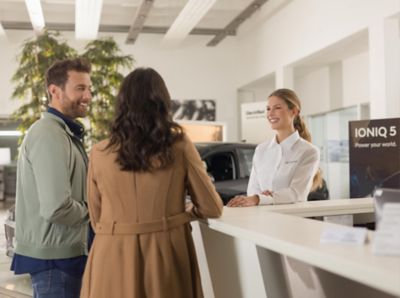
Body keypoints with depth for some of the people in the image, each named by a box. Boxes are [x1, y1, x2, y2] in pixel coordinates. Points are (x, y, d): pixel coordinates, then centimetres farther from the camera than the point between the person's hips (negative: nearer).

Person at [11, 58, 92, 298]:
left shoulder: (65, 132, 13)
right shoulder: (49, 135, -20)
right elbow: (56, 207, -28)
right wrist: (90, 210, -10)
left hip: (60, 251, 10)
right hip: (54, 256, -10)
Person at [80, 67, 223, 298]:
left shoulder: (99, 154, -2)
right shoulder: (180, 147, -7)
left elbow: (96, 220, 7)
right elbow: (212, 208, 0)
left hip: (114, 257, 1)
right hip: (167, 254, -1)